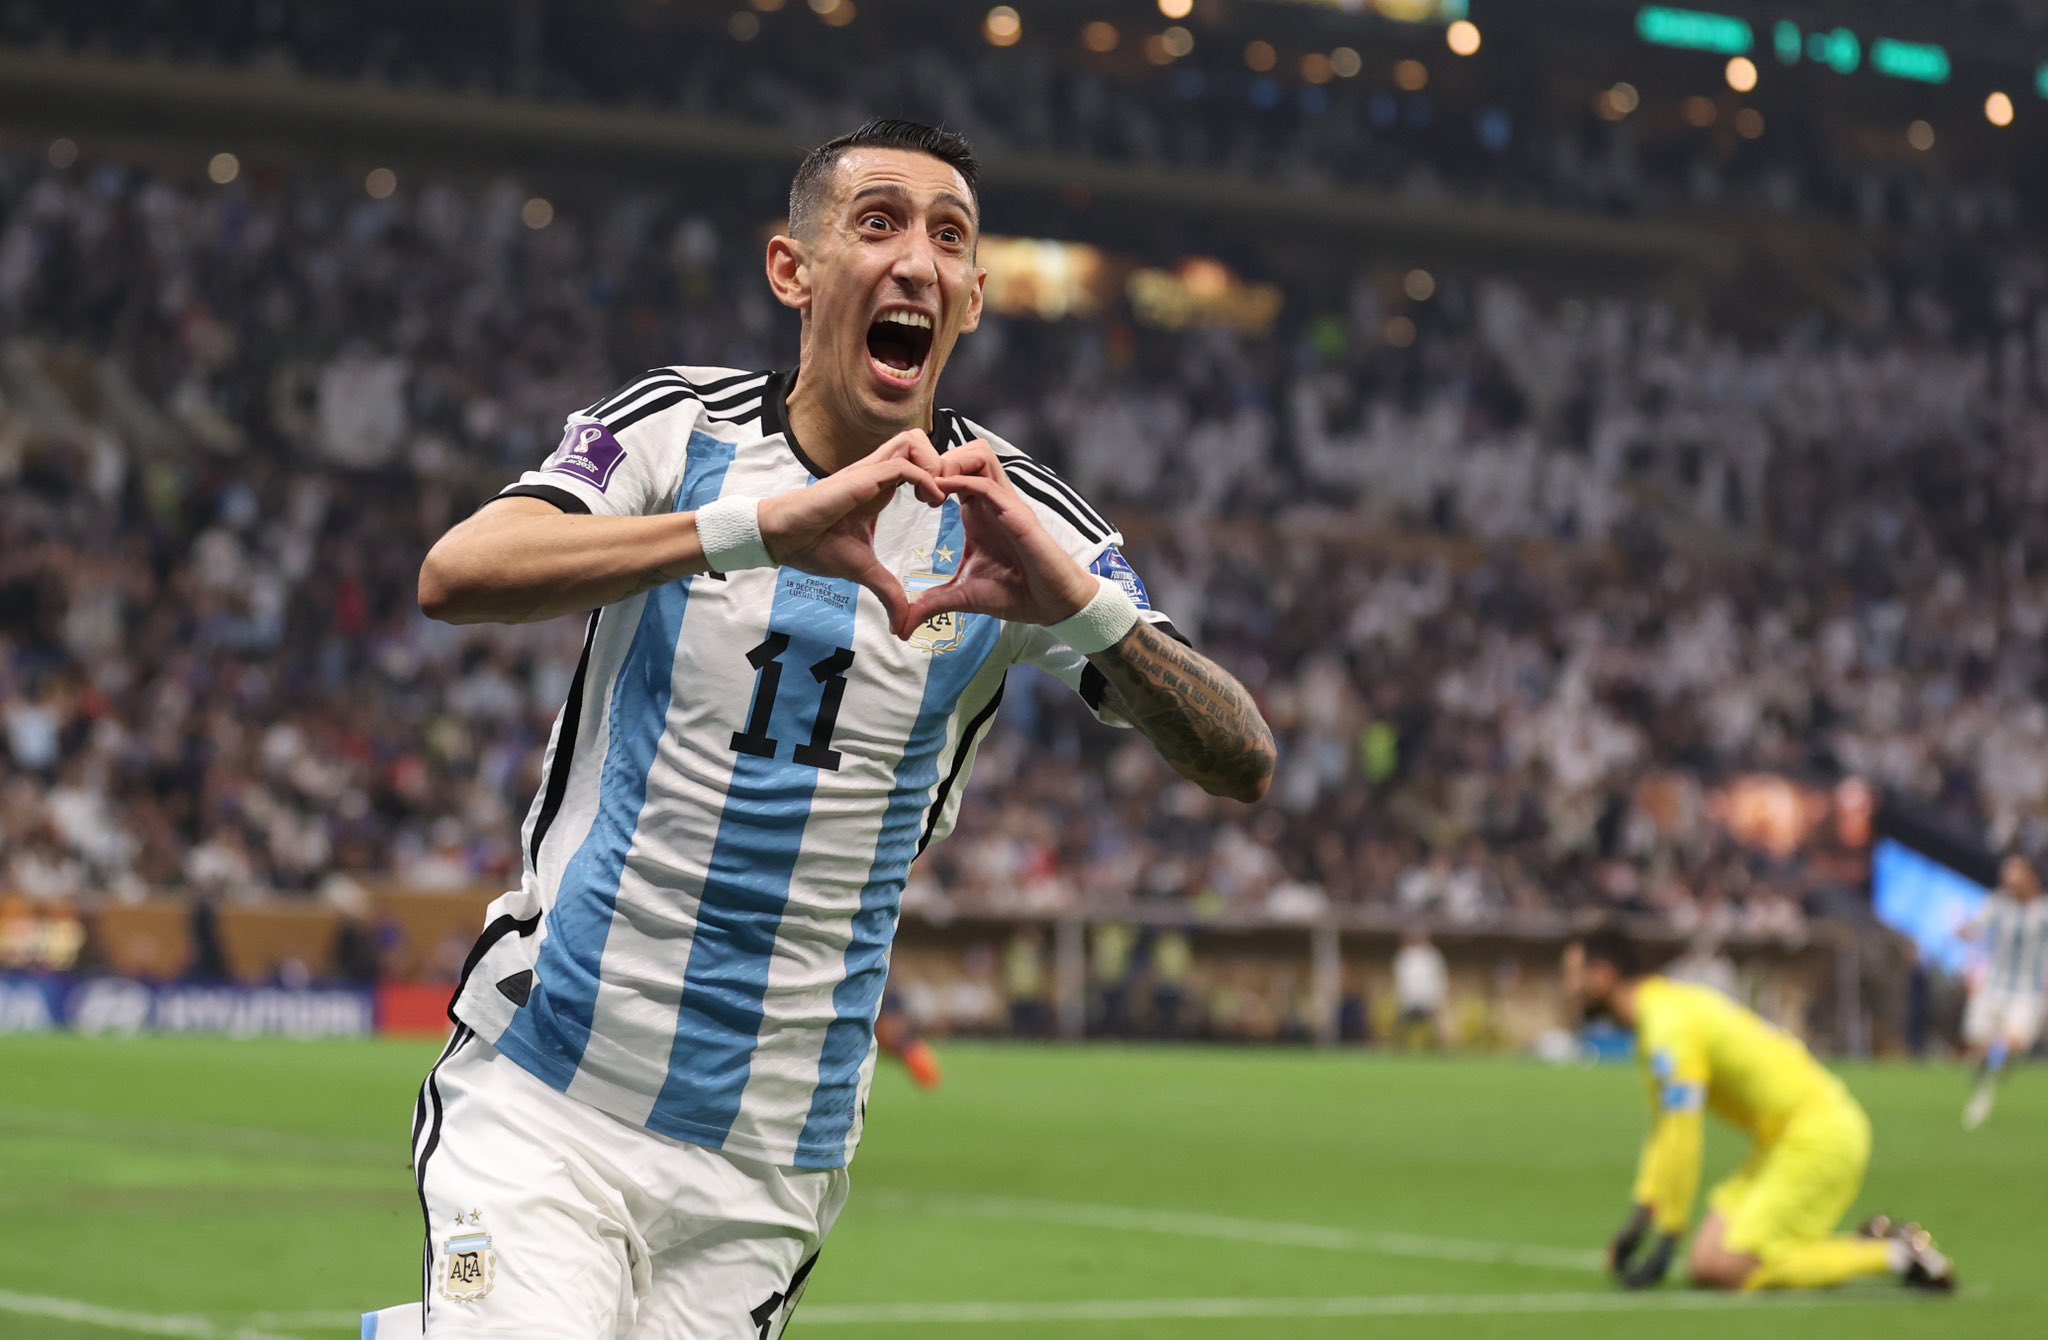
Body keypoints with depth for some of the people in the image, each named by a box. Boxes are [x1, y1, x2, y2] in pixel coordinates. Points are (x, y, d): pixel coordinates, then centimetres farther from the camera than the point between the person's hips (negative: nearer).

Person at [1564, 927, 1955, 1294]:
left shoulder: (1669, 1025, -16)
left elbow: (1681, 1142, -19)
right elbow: (1666, 1128, 21)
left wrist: (1665, 1235, -13)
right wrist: (1641, 1216, 16)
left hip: (1819, 1137, -10)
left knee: (1721, 1270, -18)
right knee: (1708, 1262, 0)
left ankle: (1895, 1255, -11)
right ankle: (1870, 1246, 5)